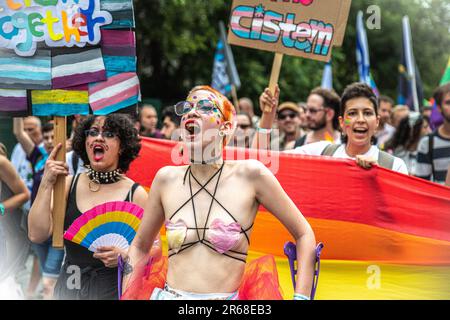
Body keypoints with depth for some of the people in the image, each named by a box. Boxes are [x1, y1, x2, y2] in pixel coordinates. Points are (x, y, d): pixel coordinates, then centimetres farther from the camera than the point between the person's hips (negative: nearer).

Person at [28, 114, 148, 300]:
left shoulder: (135, 194, -7)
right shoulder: (69, 184, 0)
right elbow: (37, 235, -8)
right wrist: (47, 183, -11)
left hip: (114, 290, -2)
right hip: (68, 288, 3)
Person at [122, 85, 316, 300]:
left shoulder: (249, 174, -4)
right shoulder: (167, 179, 4)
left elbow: (304, 235, 1)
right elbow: (139, 247, 16)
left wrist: (301, 297, -6)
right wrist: (127, 297, 5)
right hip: (168, 295, 3)